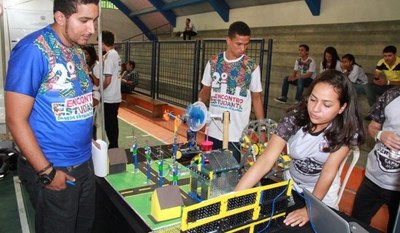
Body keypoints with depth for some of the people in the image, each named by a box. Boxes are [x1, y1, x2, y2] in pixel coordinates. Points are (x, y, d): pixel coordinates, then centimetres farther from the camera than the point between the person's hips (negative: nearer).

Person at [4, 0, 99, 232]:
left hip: (85, 163, 7)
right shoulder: (34, 50, -18)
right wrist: (47, 171, -16)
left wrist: (88, 140, 10)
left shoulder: (78, 52, 6)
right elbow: (16, 120, -18)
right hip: (53, 169, -7)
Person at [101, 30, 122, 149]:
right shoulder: (115, 54, 12)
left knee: (109, 125, 1)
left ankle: (113, 147, 10)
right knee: (113, 124, 16)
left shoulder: (109, 56, -17)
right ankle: (114, 147, 26)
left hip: (109, 98, -9)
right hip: (115, 97, 9)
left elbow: (107, 80, -19)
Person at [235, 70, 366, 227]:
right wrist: (233, 198, -41)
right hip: (292, 184, 1)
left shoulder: (348, 129, -24)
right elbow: (266, 161, -34)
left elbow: (329, 171, -24)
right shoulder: (294, 117, -27)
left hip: (323, 192, 0)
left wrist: (310, 208, -30)